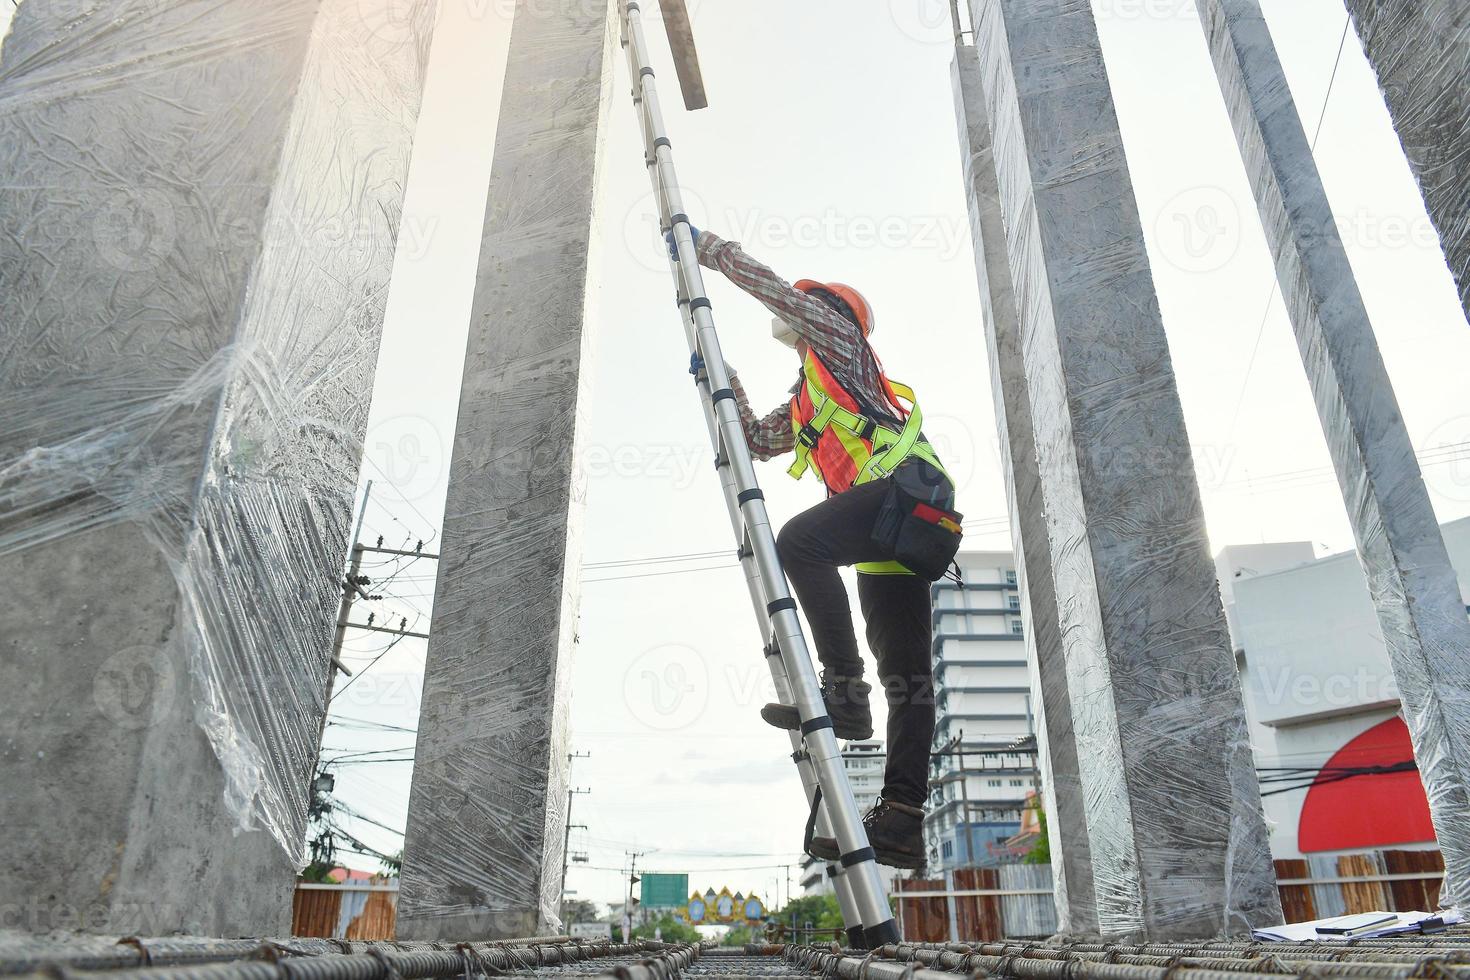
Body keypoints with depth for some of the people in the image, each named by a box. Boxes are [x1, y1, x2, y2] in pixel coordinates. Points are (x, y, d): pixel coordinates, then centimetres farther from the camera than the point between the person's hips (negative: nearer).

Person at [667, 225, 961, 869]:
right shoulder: (803, 403, 36)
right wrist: (724, 379, 28)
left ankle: (843, 689, -29)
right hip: (894, 537, 9)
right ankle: (901, 818, -4)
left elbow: (776, 287, 7)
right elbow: (756, 441, 33)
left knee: (798, 541, -30)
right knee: (907, 677, 0)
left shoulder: (837, 337, 15)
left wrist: (708, 247, 16)